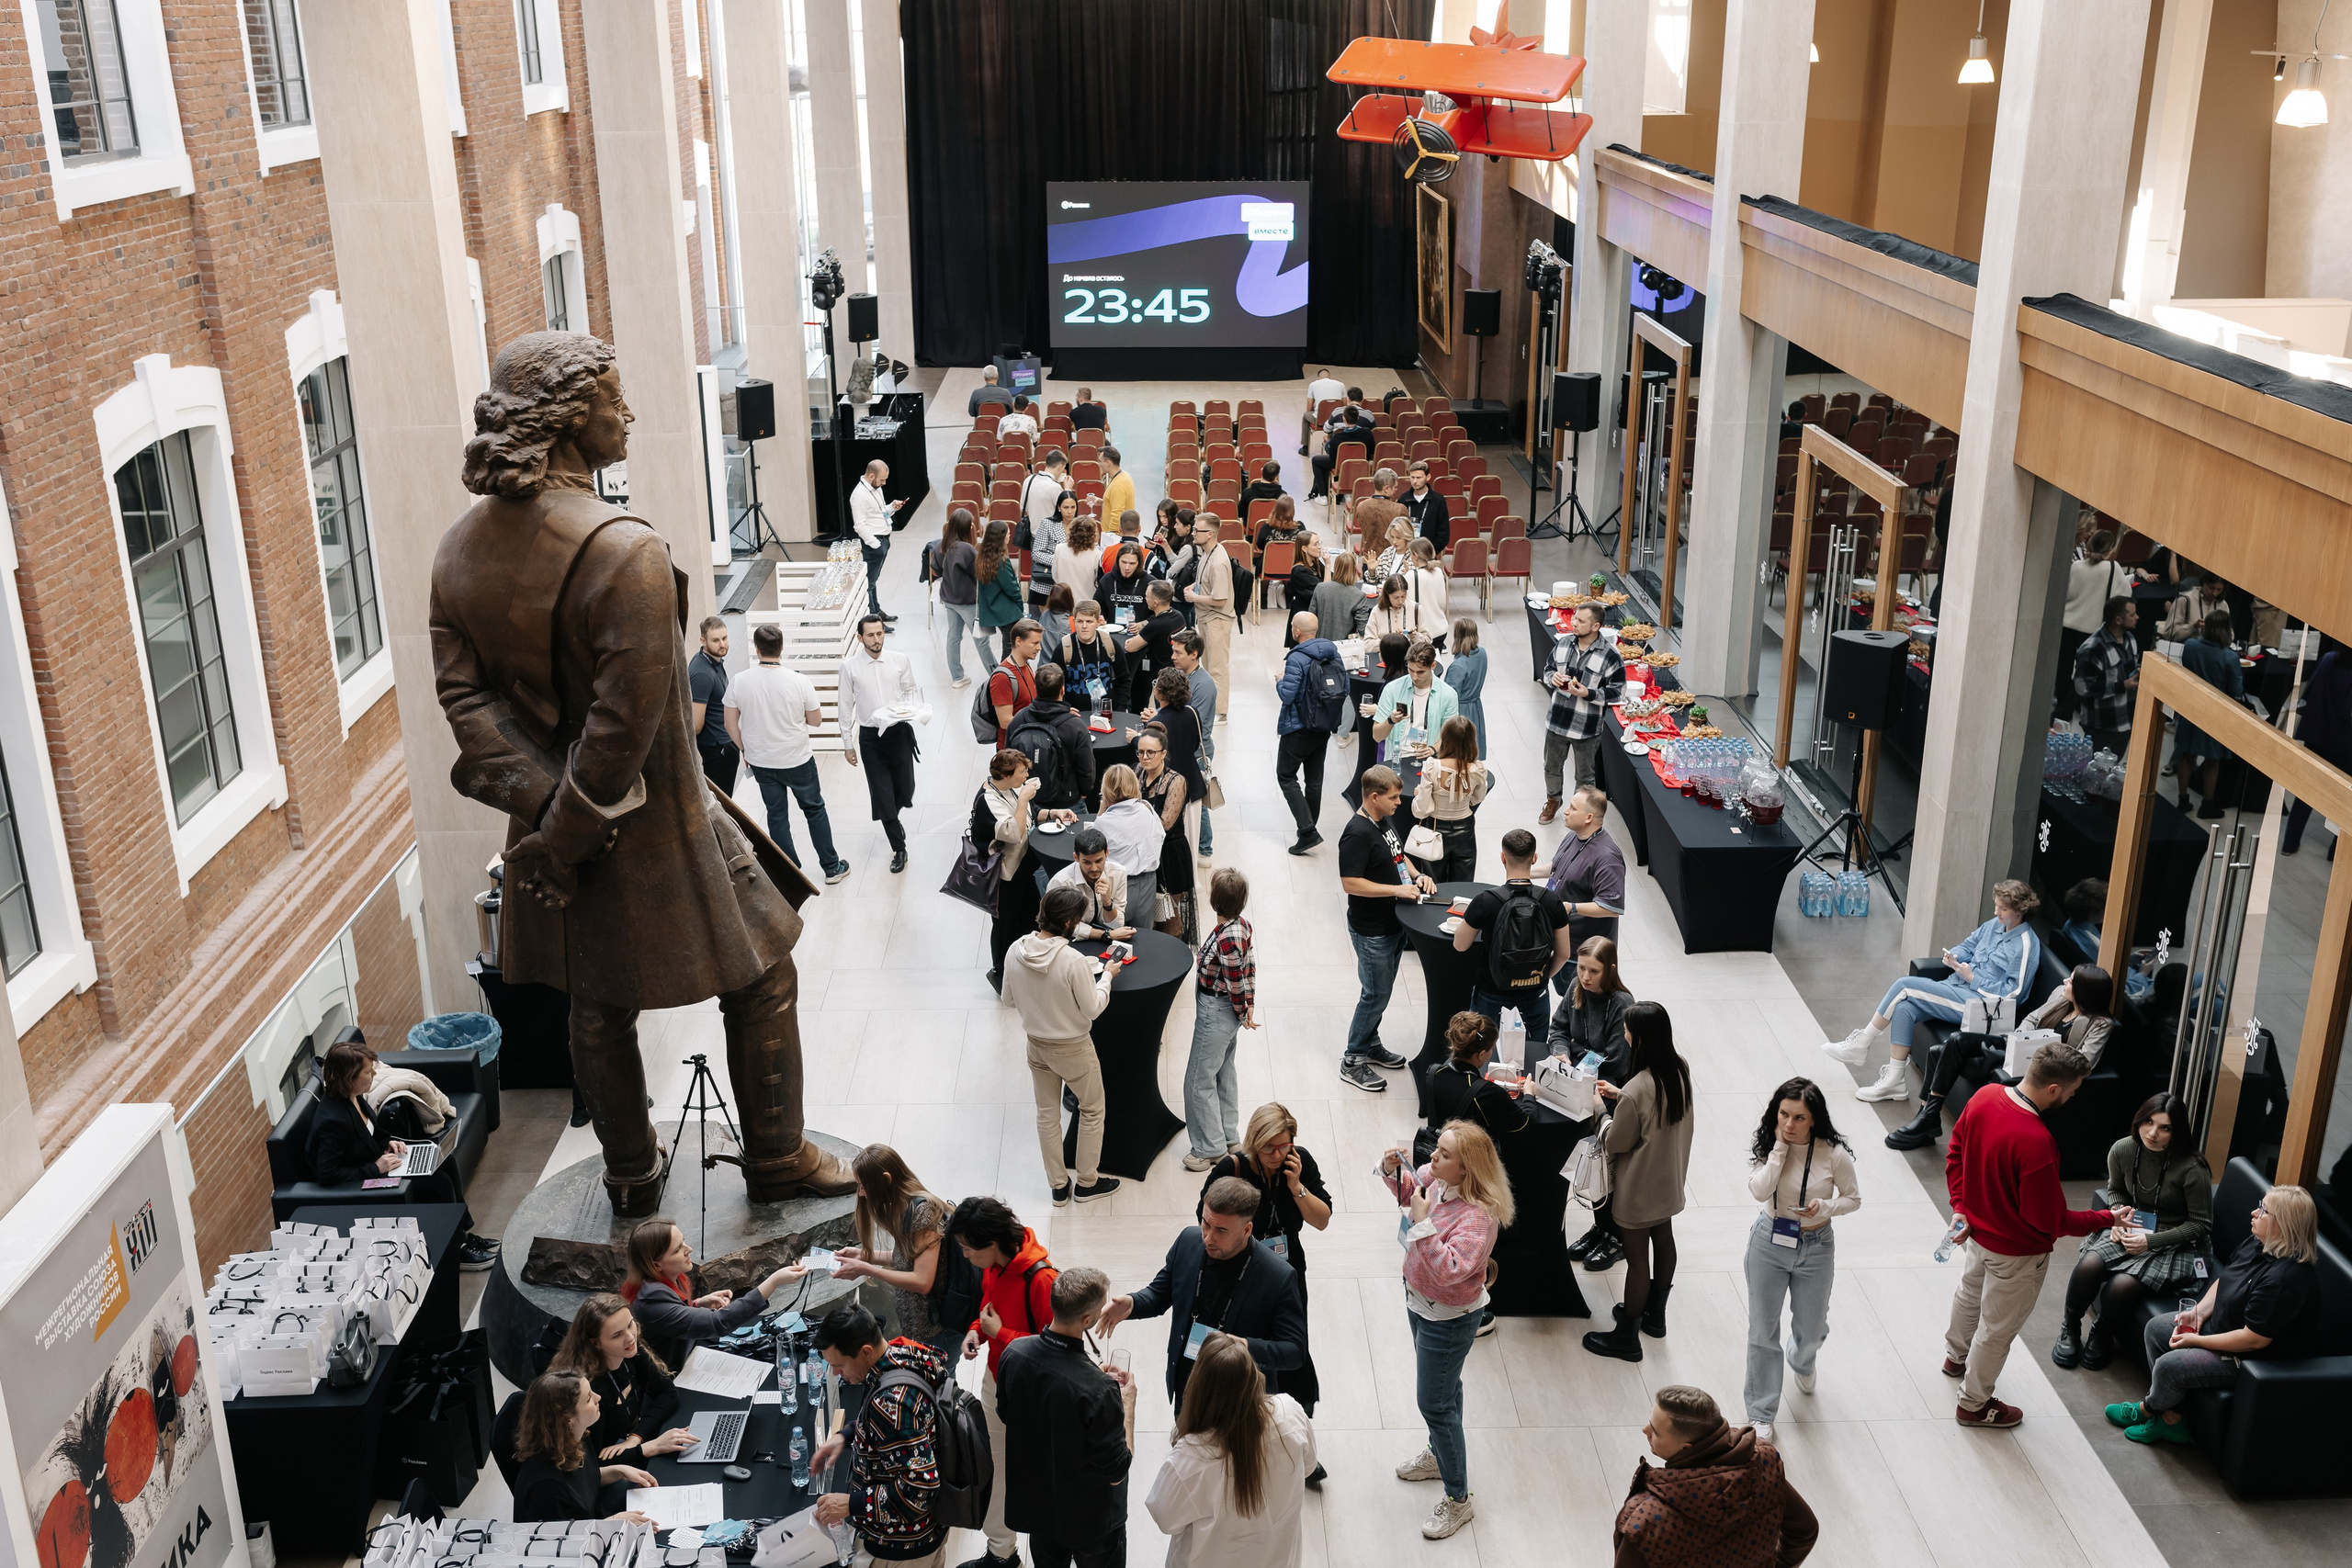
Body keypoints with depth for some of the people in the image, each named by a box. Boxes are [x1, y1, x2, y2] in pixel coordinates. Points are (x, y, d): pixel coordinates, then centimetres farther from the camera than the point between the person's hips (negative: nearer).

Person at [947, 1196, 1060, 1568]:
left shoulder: (1041, 1280, -31)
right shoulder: (991, 1266, -4)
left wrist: (999, 1334, -23)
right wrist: (977, 1330, -3)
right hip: (995, 1380, 8)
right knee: (997, 1467, 20)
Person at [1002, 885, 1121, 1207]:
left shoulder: (1015, 952, -15)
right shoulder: (1073, 961, -32)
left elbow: (1009, 999, 0)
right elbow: (1092, 1009, -19)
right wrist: (1106, 975, -5)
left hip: (1036, 1045, 5)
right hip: (1073, 1049, -5)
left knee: (1047, 1114, 20)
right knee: (1092, 1110, 19)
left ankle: (1058, 1186, 32)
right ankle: (1088, 1182, 30)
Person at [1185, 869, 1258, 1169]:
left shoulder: (1226, 938, -31)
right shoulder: (1243, 925, -3)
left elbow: (1235, 983, -22)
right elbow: (1249, 969, 4)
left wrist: (1242, 1012, -7)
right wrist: (1249, 1005, 10)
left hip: (1216, 1014, -10)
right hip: (1229, 1011, 10)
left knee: (1200, 1080, 4)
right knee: (1224, 1072, 22)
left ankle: (1210, 1147, 15)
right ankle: (1229, 1136, 36)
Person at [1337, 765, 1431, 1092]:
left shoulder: (1383, 822, 5)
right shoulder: (1357, 833, -25)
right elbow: (1350, 883, -28)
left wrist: (1416, 875, 2)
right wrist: (1397, 889, -28)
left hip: (1392, 924, 9)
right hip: (1371, 931, -9)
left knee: (1381, 991, 21)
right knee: (1376, 995, 0)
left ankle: (1370, 1044, 37)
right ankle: (1352, 1062, 12)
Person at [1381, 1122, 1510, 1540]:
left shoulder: (1478, 1216, -36)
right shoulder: (1435, 1180, -13)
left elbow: (1449, 1272, -43)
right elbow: (1408, 1190, 10)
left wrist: (1422, 1223, -44)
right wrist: (1393, 1170, -10)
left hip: (1448, 1318, -8)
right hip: (1421, 1302, 8)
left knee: (1435, 1403, 3)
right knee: (1442, 1384, 29)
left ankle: (1459, 1499, 21)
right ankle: (1440, 1455, 52)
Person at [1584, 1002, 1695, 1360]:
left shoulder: (1636, 1092, -35)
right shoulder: (1680, 1069, -12)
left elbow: (1616, 1143, -19)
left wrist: (1606, 1122, -1)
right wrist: (1621, 1096, 5)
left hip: (1638, 1189, -8)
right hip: (1670, 1179, 8)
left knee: (1637, 1258, 8)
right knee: (1663, 1240, 25)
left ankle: (1627, 1337, 26)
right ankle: (1655, 1315, 46)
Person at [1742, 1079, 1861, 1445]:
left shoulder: (1834, 1154, -17)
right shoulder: (1767, 1146, -13)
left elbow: (1853, 1198, -3)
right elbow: (1759, 1191, -27)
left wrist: (1826, 1208, -23)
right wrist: (1779, 1147, -27)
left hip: (1815, 1250, 0)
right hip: (1769, 1243, 0)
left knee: (1810, 1330, 18)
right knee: (1762, 1332, 6)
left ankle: (1803, 1363, 57)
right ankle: (1761, 1415, 22)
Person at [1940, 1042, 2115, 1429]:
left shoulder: (1984, 1097, -15)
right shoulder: (2036, 1143, -39)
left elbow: (1954, 1154, 0)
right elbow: (2050, 1221, -28)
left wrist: (1960, 1205, 6)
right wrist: (2106, 1219, -16)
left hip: (1979, 1228, 8)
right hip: (2016, 1251, -8)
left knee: (1971, 1292, 33)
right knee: (1998, 1327, 15)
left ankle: (1956, 1357, 60)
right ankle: (1974, 1404, 36)